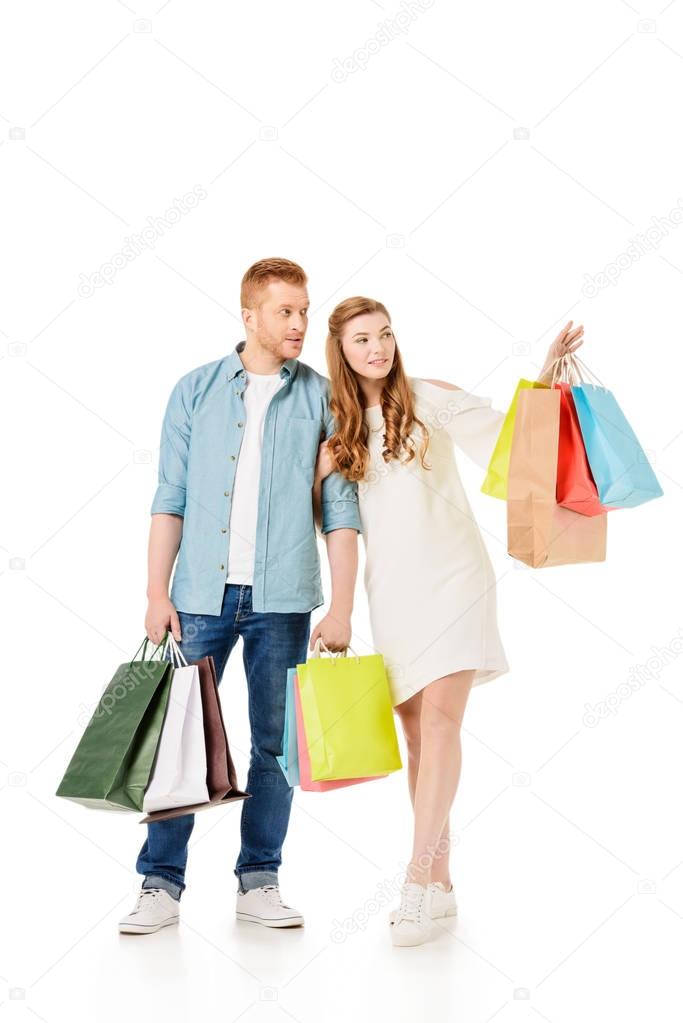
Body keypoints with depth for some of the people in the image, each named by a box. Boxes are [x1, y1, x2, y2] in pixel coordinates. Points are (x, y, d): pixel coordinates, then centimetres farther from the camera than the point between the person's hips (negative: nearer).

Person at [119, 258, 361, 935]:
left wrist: (341, 608, -5)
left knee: (275, 744, 6)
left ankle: (258, 880, 19)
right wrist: (157, 592, -2)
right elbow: (170, 498, 5)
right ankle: (161, 884, 12)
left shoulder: (321, 399, 4)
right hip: (202, 593, 0)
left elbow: (340, 509, 2)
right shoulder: (196, 391, 7)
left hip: (282, 599, 0)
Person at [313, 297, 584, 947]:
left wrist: (547, 372, -22)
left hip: (450, 576, -4)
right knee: (414, 731, 6)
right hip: (390, 588, 5)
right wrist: (320, 474, -5)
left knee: (439, 720, -15)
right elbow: (329, 516, 14)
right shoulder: (338, 424, 10)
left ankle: (418, 878, -12)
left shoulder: (429, 399, -3)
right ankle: (441, 882, 15)